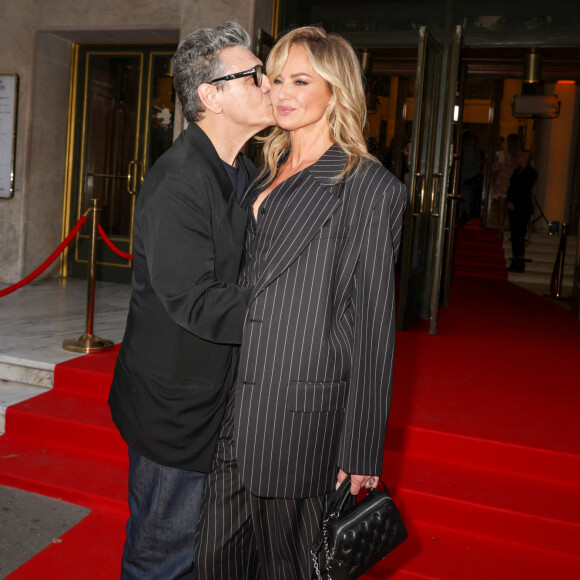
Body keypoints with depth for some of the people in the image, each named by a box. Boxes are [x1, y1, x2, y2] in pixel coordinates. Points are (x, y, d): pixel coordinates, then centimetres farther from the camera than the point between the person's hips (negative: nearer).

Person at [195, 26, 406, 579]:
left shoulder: (367, 187, -9)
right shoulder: (265, 176, 14)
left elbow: (372, 321, -11)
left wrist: (361, 451, -11)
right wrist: (217, 397, 18)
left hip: (302, 414, -6)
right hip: (235, 409, 7)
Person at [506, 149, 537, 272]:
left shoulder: (531, 172, -4)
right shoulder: (516, 171, 18)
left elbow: (525, 191, -11)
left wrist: (515, 205, -13)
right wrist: (508, 201, 1)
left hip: (523, 207, -7)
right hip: (513, 207, 7)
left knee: (519, 235, -11)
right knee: (514, 234, 5)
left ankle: (520, 263, -11)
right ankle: (515, 262, 7)